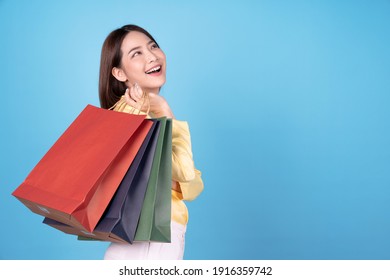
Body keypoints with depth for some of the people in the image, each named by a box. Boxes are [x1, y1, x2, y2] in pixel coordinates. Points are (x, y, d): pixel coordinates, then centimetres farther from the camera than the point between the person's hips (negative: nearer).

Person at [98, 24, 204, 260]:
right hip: (147, 246, -8)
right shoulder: (132, 112, -16)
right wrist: (166, 115, -19)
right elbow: (186, 174, -22)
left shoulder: (153, 113, 9)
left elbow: (193, 186, 4)